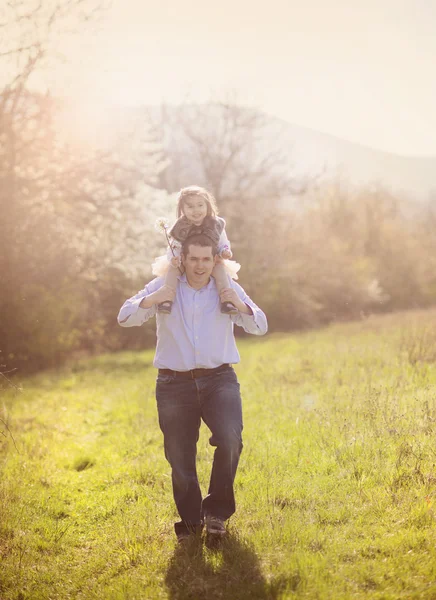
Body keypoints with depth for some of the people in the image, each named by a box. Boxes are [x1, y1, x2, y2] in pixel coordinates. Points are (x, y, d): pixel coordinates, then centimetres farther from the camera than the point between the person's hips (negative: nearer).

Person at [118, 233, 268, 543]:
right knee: (179, 457, 4)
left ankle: (217, 510, -1)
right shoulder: (163, 287, 2)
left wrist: (241, 306, -16)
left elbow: (260, 327, 4)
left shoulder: (229, 289, 5)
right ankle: (191, 520, 26)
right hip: (174, 384, 0)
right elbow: (125, 318, -2)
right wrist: (151, 300, -20)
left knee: (230, 440, -22)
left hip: (219, 380, 0)